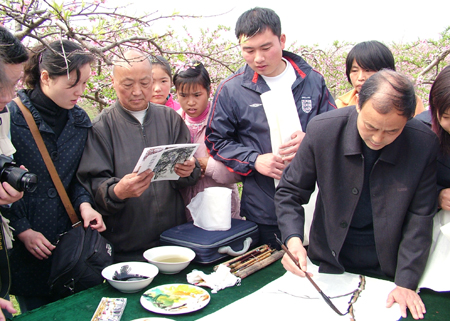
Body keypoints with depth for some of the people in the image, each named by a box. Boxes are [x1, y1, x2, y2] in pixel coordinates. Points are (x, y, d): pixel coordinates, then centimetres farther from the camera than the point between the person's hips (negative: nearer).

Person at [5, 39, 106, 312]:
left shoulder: (80, 120, 5)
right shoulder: (11, 117, -12)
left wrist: (84, 203, -7)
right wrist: (23, 230, -14)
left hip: (68, 238, 4)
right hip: (24, 246, -4)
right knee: (35, 312, 12)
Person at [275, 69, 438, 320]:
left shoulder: (424, 144, -18)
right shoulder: (322, 130, -19)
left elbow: (420, 218, -10)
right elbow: (290, 192, -10)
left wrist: (406, 283, -13)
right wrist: (293, 240, -26)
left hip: (387, 266, 0)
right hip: (330, 260, 1)